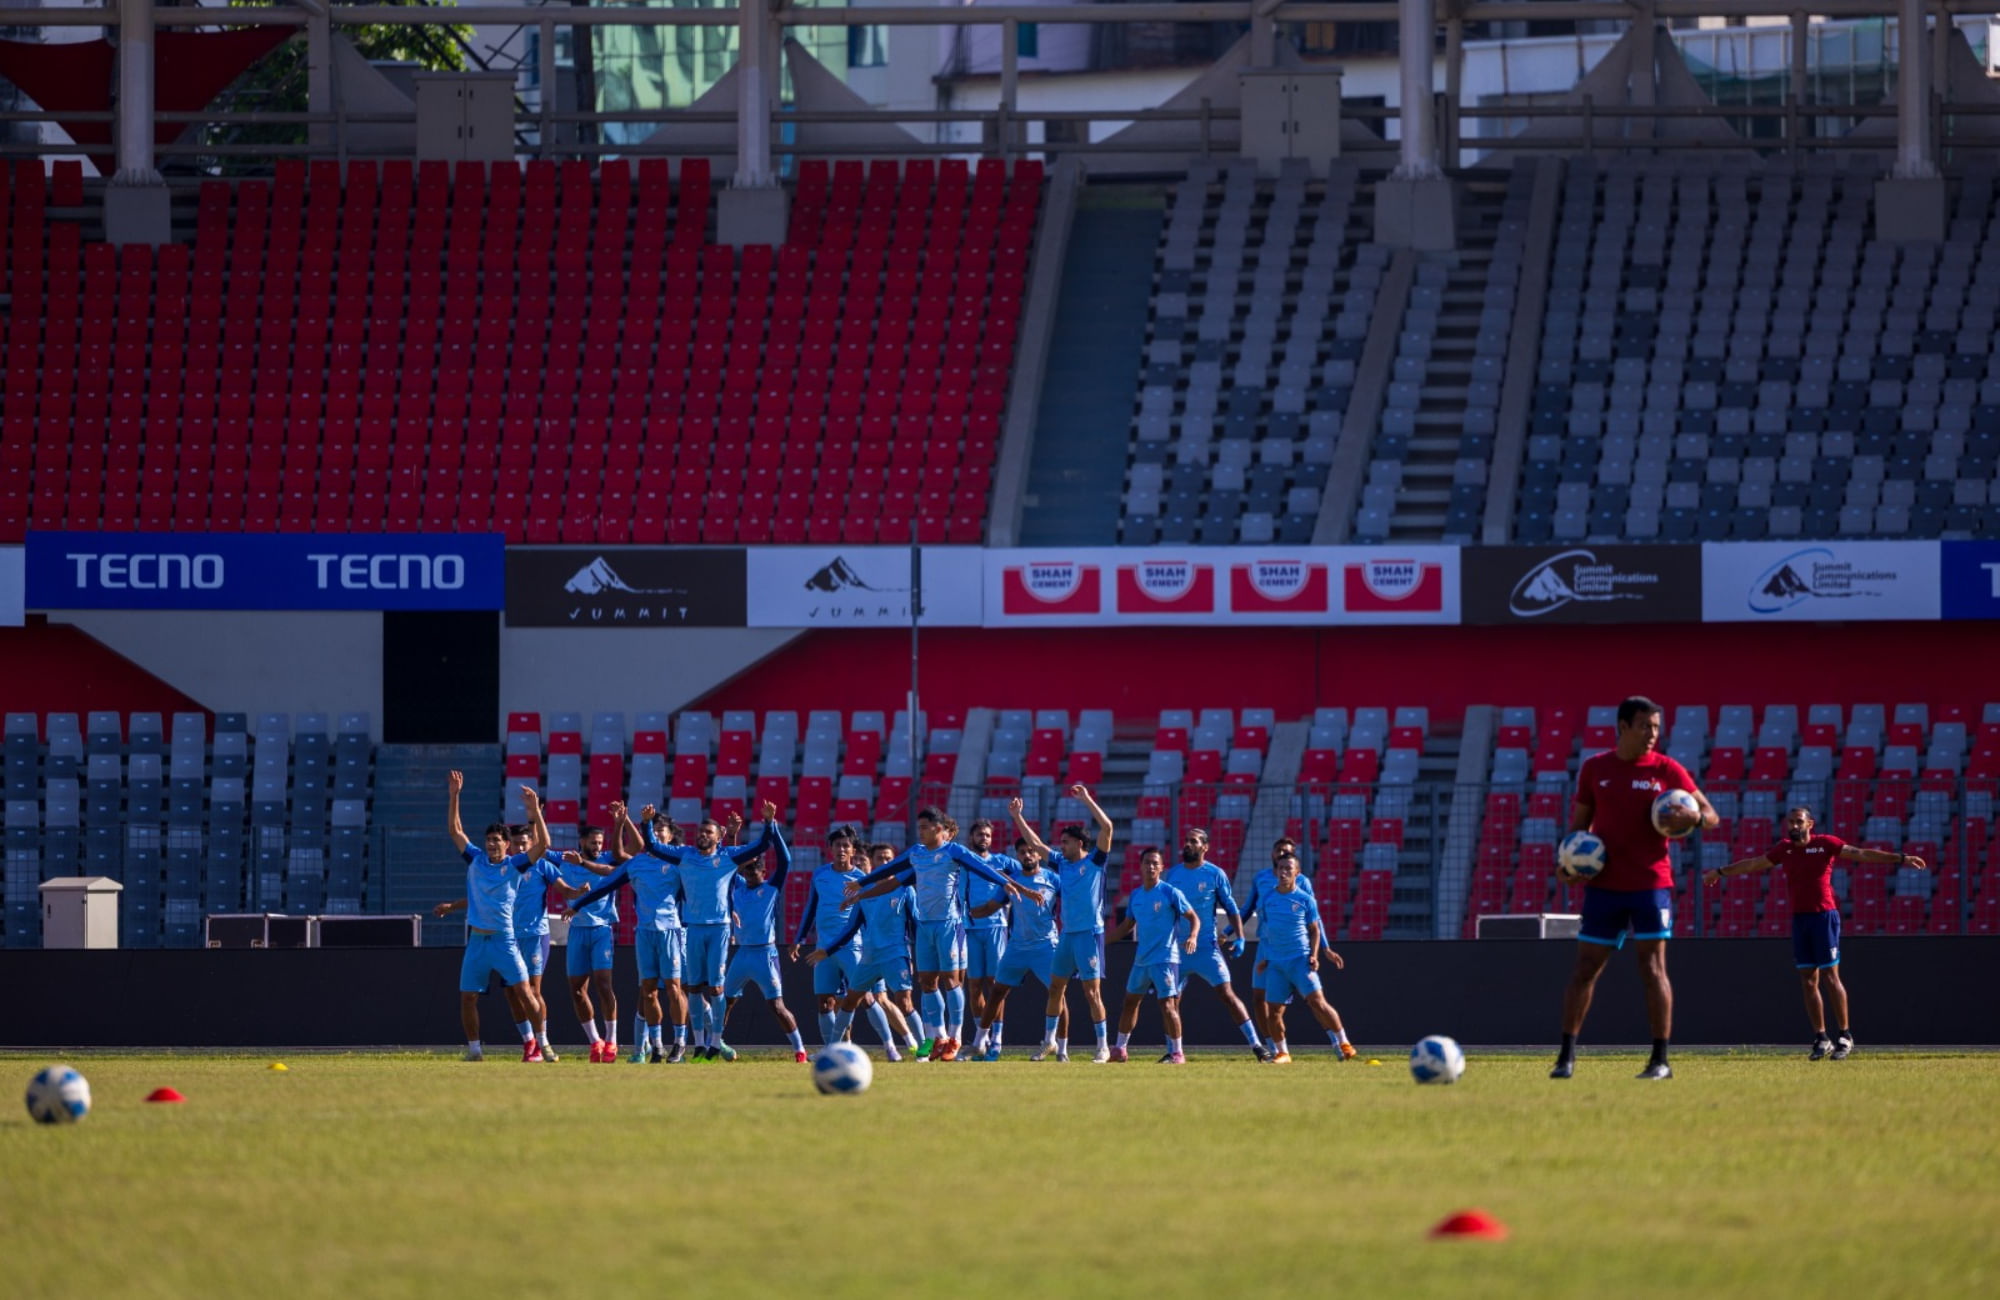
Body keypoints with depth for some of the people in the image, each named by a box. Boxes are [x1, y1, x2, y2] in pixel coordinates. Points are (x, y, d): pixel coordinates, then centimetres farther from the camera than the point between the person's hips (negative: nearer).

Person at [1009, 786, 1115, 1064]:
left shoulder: (1094, 861, -5)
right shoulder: (1062, 864, 12)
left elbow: (1107, 827, -17)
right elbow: (1034, 843, 19)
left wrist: (1087, 800, -20)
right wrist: (1017, 816, 15)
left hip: (1090, 933, -7)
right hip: (1067, 934, 7)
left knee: (1092, 992, -7)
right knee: (1056, 987, 12)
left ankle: (1103, 1048, -3)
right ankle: (1049, 1039, 25)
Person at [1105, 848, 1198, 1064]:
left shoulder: (1170, 893, -8)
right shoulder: (1135, 896, 11)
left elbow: (1193, 917, -8)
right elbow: (1127, 926, 22)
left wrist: (1193, 936, -27)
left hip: (1165, 958, -7)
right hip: (1141, 959, 7)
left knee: (1167, 1004, -12)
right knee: (1130, 1001, 14)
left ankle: (1177, 1053, -5)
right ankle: (1120, 1048, 26)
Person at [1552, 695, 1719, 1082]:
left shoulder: (1666, 770, 0)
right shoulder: (1594, 769, 5)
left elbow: (1710, 814, 3)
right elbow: (1580, 818, 15)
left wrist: (1694, 817, -20)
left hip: (1651, 883, -2)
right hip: (1604, 885, 2)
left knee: (1652, 968, -6)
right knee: (1585, 967, 1)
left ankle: (1660, 1060, -2)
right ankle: (1566, 1056, 7)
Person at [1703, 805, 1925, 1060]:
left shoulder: (1825, 844, -4)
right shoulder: (1784, 849, 11)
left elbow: (1862, 854, -9)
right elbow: (1752, 864, 24)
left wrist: (1900, 859, -18)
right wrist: (1720, 872, 33)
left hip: (1824, 915, -5)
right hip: (1799, 918, 5)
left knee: (1830, 976, -6)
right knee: (1808, 980, 4)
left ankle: (1844, 1036, 0)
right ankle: (1821, 1038, 9)